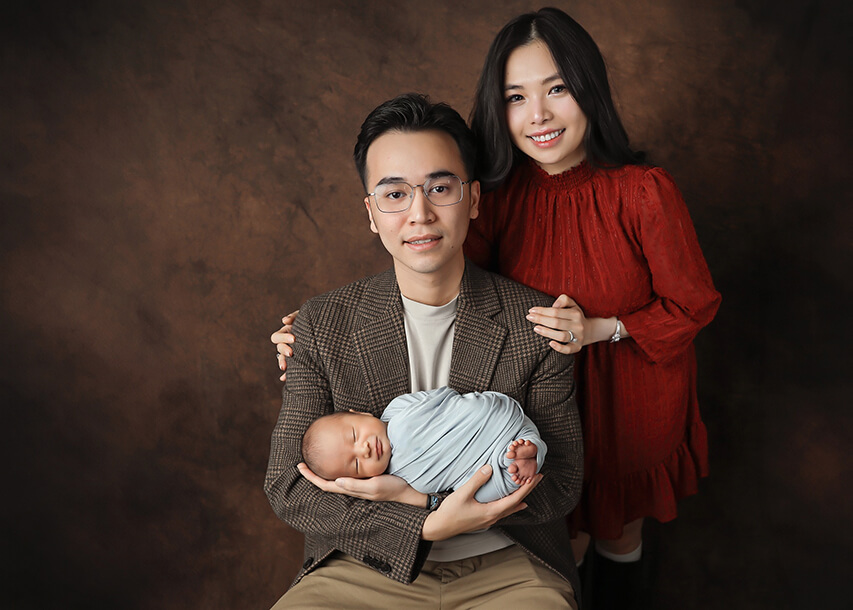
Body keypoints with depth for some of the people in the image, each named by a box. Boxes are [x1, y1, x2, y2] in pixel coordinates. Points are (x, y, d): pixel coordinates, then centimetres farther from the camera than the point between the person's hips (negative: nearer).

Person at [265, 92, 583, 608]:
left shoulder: (535, 324, -4)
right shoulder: (323, 324, -2)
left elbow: (562, 484, -2)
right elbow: (287, 485, -4)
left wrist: (419, 495, -15)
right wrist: (427, 526, -17)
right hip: (365, 566, 1)